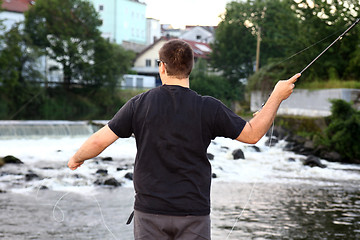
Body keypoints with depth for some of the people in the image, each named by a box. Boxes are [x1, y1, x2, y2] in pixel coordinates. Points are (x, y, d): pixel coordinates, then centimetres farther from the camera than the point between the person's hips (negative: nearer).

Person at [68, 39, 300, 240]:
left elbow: (99, 141, -3)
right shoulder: (209, 108, -8)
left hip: (150, 211, 1)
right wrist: (277, 96, 12)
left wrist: (77, 158, 18)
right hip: (194, 213, -1)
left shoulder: (139, 104, -5)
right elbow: (253, 134, 1)